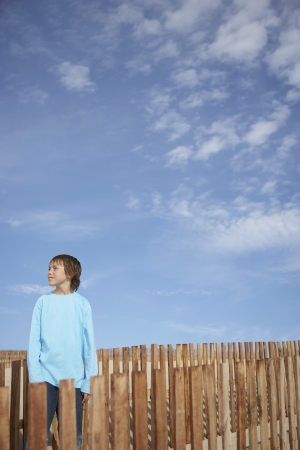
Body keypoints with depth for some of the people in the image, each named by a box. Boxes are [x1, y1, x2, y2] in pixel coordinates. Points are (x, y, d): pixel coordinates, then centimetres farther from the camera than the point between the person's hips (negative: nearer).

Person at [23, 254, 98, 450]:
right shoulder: (43, 302, 4)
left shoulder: (82, 304, 3)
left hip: (74, 379, 0)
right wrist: (35, 377, -6)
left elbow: (89, 345, 3)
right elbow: (34, 343, 2)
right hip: (46, 377, 0)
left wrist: (89, 381, 0)